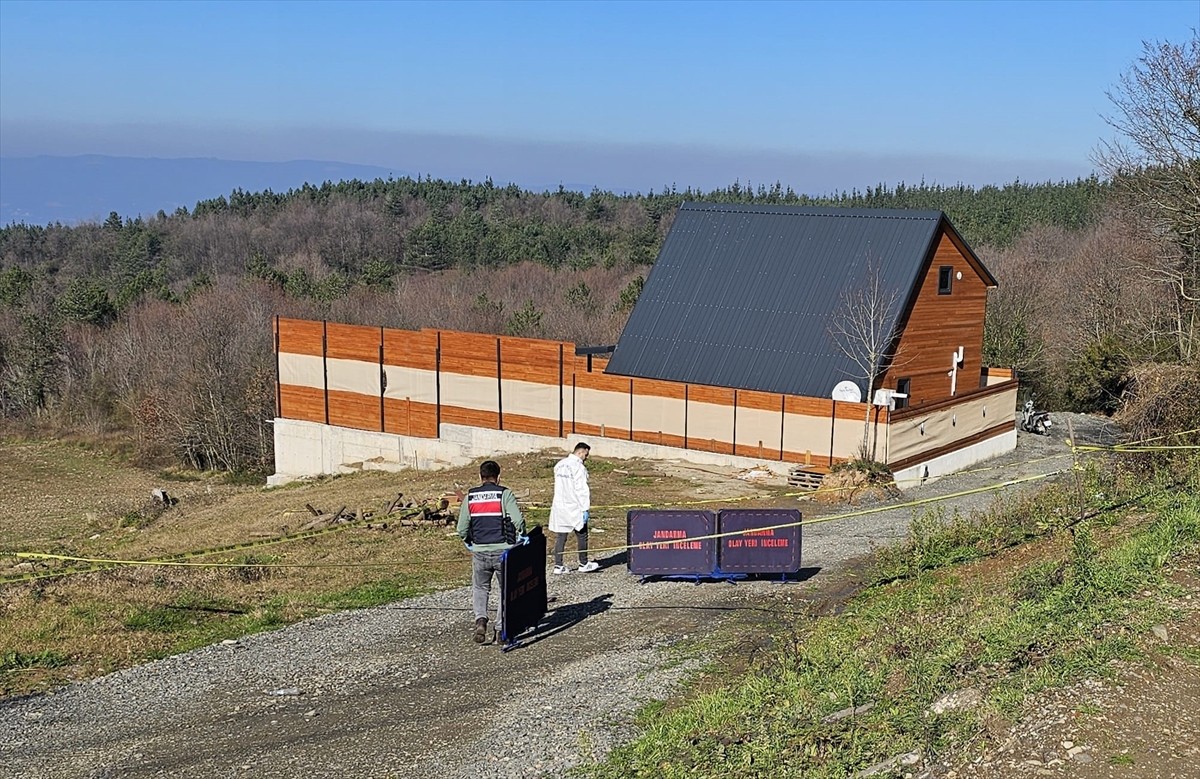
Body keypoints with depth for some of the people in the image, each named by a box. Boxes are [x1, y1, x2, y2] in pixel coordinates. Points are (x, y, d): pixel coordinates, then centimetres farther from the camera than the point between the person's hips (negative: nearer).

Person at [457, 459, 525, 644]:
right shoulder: (505, 494, -5)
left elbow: (461, 529, 3)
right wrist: (521, 537, 2)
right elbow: (518, 520, -16)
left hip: (479, 551, 2)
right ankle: (500, 627, 9)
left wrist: (469, 543, 21)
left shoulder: (470, 496, 4)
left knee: (480, 587, 20)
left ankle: (480, 619, -2)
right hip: (503, 550, -2)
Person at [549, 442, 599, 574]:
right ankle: (583, 564, 17)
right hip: (574, 508, -7)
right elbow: (582, 490, -18)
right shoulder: (579, 467, -16)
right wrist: (585, 509, -15)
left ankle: (558, 565, 9)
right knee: (582, 536, 9)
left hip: (559, 507, 7)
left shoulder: (559, 465, 9)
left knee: (560, 537, 8)